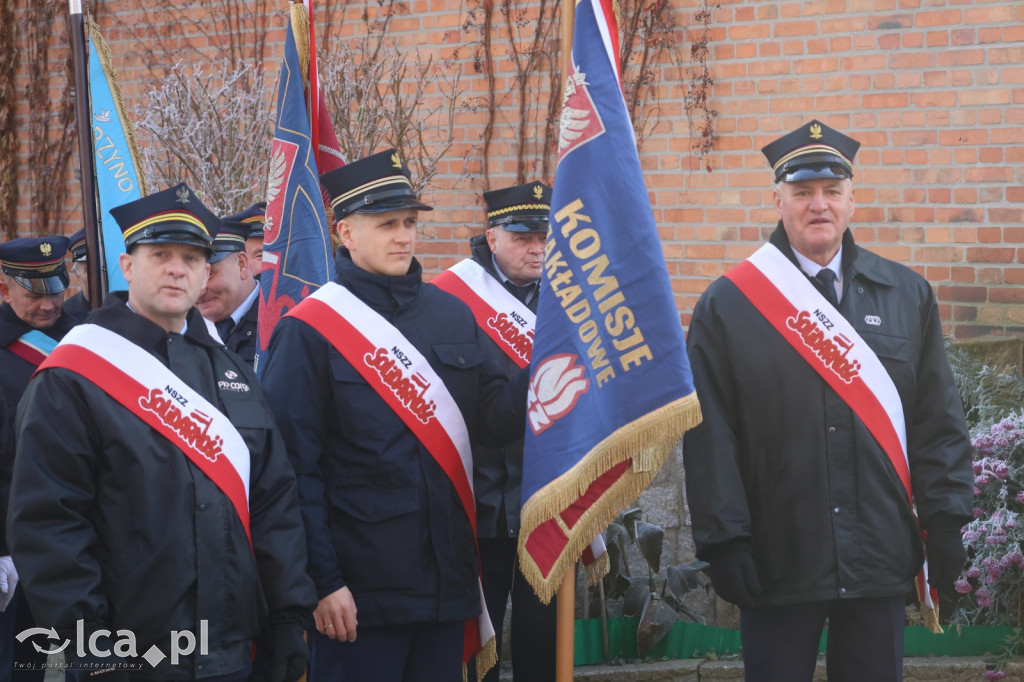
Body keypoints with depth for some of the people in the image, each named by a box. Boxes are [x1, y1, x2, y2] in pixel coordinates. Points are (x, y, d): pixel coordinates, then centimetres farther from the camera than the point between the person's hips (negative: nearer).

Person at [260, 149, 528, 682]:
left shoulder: (453, 314, 9)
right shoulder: (310, 331, -8)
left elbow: (495, 418, 9)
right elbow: (296, 468, -10)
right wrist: (322, 582, -14)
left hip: (447, 579, 5)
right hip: (360, 593, -5)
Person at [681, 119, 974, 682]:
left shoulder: (908, 295, 8)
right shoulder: (729, 304, 0)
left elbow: (938, 420, 8)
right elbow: (710, 435, -3)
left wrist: (945, 520, 1)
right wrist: (725, 542, -9)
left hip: (881, 559, 2)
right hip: (777, 565, -2)